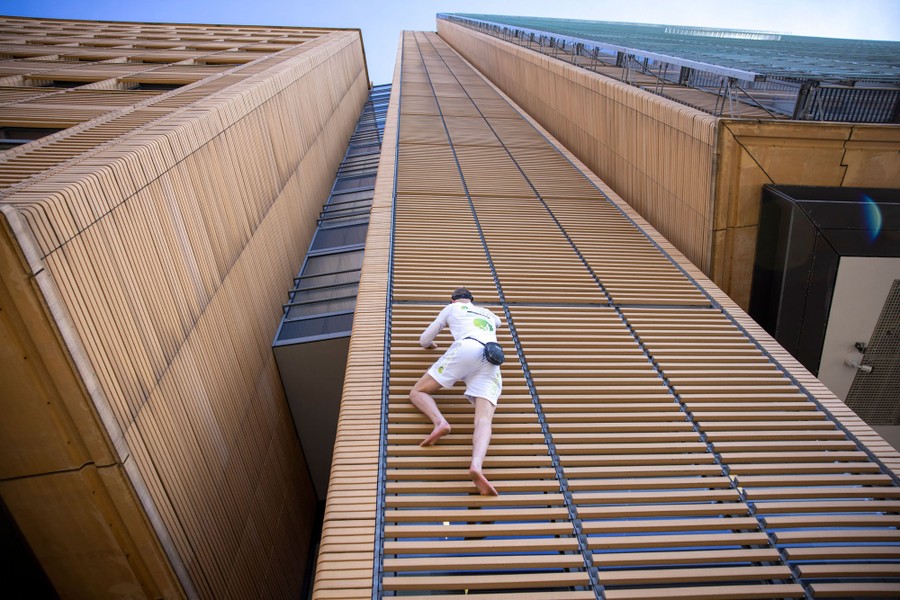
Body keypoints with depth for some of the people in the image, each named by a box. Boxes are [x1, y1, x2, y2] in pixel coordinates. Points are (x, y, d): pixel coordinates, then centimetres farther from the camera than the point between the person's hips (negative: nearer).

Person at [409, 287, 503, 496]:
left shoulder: (452, 308, 28)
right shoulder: (488, 314, 40)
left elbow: (424, 341, 32)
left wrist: (430, 344, 54)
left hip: (466, 348, -3)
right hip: (492, 361, 3)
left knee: (418, 392, 8)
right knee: (484, 420, -15)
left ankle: (440, 422, -23)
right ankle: (476, 465, -45)